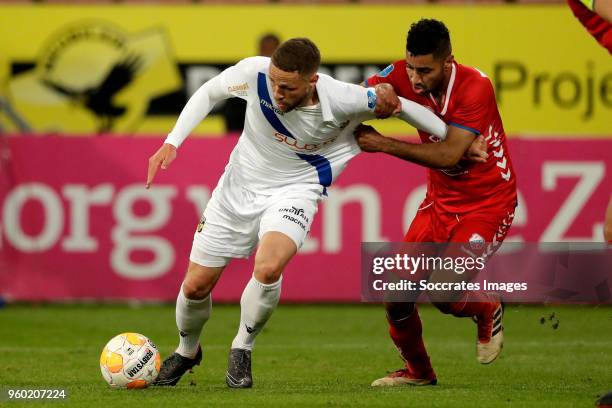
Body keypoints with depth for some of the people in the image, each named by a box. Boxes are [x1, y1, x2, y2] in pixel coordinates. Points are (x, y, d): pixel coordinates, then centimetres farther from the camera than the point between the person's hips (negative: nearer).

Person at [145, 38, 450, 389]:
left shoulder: (342, 101, -28)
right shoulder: (256, 72, -24)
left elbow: (395, 102, -10)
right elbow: (209, 93, -3)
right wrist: (171, 144, -9)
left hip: (295, 189, -3)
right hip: (239, 185, 3)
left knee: (268, 269, -32)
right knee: (196, 285, 4)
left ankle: (242, 349, -4)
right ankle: (187, 351, 37)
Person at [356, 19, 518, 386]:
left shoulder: (475, 87, -25)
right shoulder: (404, 74, -10)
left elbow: (449, 155, -30)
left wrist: (384, 144, -32)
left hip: (488, 201, -6)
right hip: (441, 200, 6)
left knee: (443, 294, -18)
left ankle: (489, 311, 17)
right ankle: (418, 371, 20)